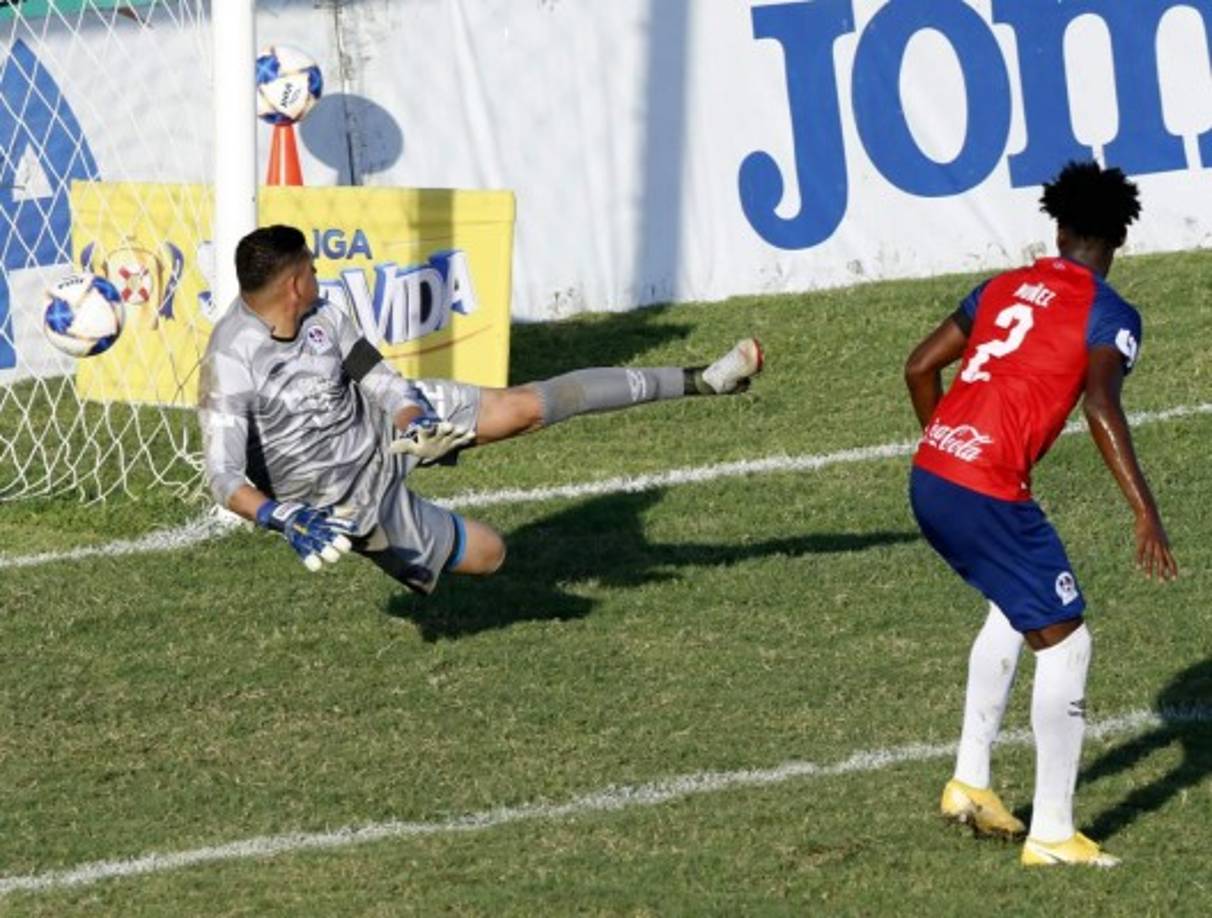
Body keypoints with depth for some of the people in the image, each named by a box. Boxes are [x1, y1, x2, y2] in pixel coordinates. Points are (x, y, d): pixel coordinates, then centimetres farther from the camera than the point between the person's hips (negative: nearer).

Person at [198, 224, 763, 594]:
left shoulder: (324, 317, -11)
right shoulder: (231, 363, -33)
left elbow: (384, 384, -9)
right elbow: (224, 476, -38)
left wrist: (412, 417, -32)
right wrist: (281, 517, -55)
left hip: (384, 420, 5)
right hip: (355, 496, -5)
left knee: (526, 407, -6)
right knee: (487, 554, 5)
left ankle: (696, 382, 4)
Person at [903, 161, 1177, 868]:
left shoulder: (1005, 289, 17)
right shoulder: (1110, 316, -2)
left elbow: (921, 368, 19)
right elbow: (1102, 407, -19)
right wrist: (1147, 514, -23)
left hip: (928, 477, 7)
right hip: (989, 493, -7)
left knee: (1015, 608, 29)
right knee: (1065, 642, 2)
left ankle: (970, 779, 27)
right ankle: (1052, 832, 1)